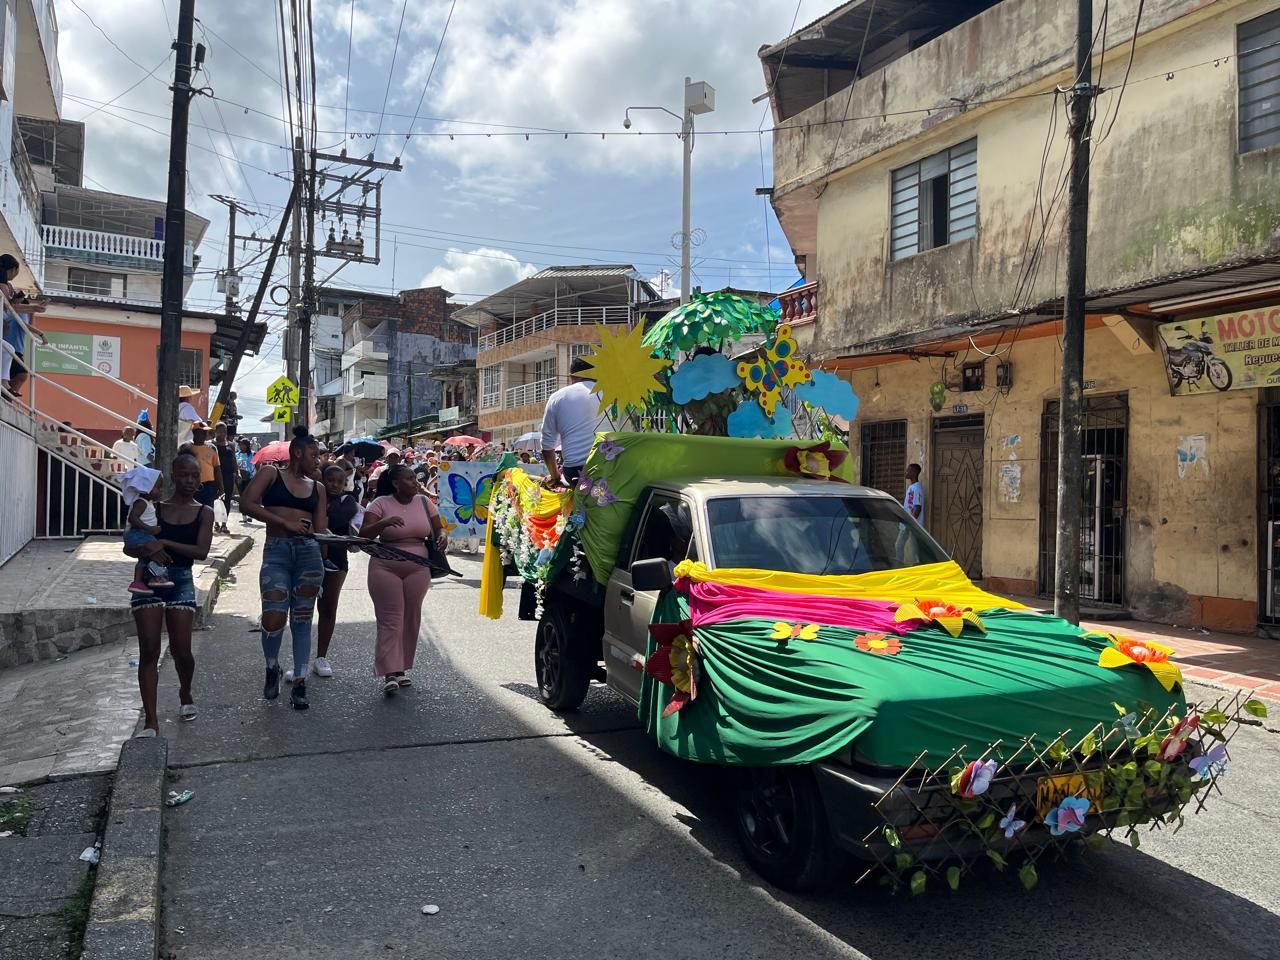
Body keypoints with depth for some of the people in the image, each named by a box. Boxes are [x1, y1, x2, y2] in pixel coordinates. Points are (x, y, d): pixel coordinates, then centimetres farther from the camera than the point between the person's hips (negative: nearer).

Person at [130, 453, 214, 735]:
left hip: (181, 581, 0)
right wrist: (148, 549, -17)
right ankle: (150, 720, -2)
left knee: (181, 649, -2)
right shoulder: (154, 508, 7)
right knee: (149, 650, -5)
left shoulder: (204, 513, 4)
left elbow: (201, 551, -9)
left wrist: (164, 543, -19)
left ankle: (185, 695, 32)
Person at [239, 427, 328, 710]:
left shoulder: (317, 488, 17)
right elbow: (246, 504, -6)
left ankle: (299, 685, 12)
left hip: (309, 552, 3)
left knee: (302, 620, 6)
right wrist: (284, 522, -12)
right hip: (276, 552, -3)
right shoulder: (271, 473, 7)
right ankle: (272, 668, 20)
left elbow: (321, 529, 11)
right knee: (273, 619, -11)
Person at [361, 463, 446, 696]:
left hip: (418, 569, 4)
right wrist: (384, 523, -29)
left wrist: (442, 537, -12)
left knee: (411, 619, 7)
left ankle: (402, 668, 18)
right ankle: (390, 673, -10)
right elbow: (363, 534, -11)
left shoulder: (424, 502, 7)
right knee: (390, 620, -7)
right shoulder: (381, 504, -4)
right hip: (385, 568, -4)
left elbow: (438, 529, 12)